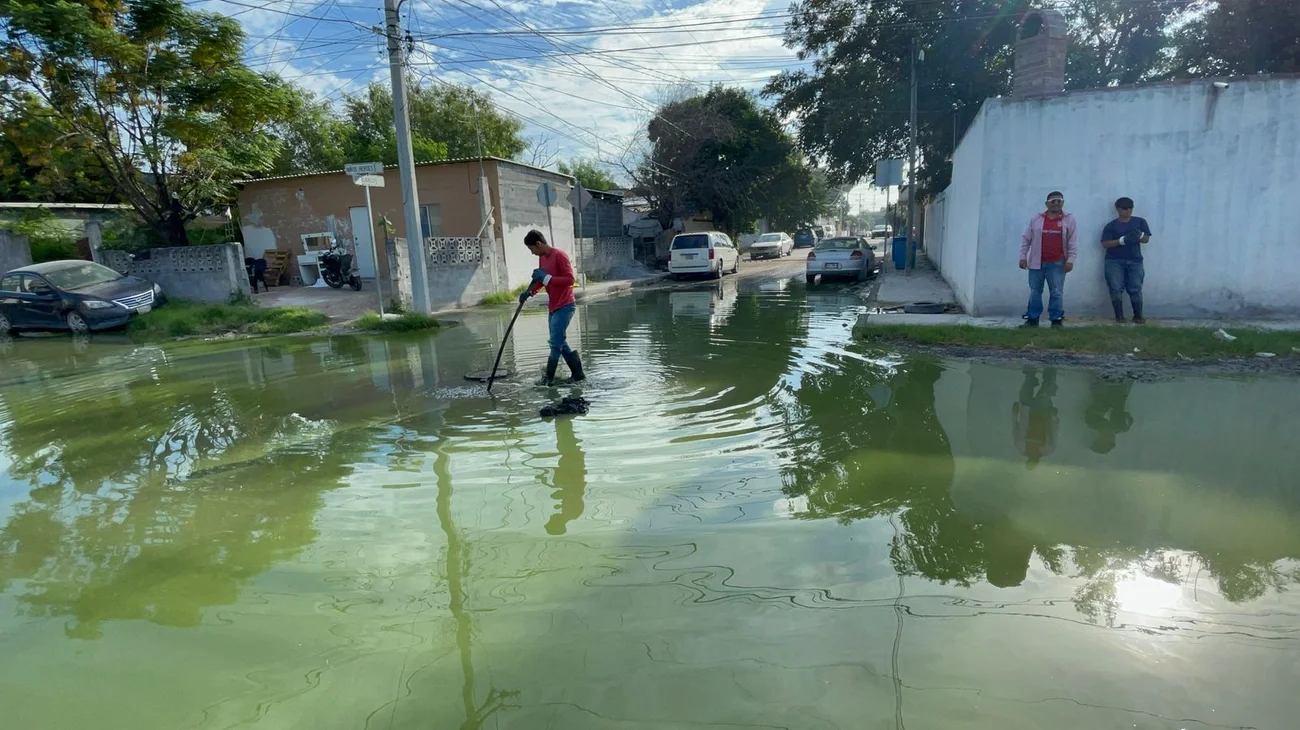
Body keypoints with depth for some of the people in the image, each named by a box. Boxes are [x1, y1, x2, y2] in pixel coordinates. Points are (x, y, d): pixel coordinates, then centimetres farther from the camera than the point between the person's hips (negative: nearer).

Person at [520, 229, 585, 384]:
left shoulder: (559, 255, -16)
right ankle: (578, 375, 19)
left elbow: (571, 279, -22)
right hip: (553, 307, 10)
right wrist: (529, 292, 3)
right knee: (561, 344, 12)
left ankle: (549, 379, -2)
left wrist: (546, 278, -23)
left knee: (556, 344, -8)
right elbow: (541, 280, 21)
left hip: (565, 306, -10)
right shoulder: (542, 258, 11)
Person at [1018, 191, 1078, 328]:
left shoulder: (1068, 219, 3)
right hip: (1036, 262, 2)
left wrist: (1070, 260, -8)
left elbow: (1072, 242, 0)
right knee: (1034, 292, 5)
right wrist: (1023, 256, 1)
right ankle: (1032, 319, 12)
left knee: (1056, 293, -1)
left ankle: (1057, 320, 4)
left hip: (1057, 263, -2)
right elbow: (1026, 239, 8)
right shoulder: (1037, 219, 7)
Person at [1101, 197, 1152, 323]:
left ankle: (1138, 316, 3)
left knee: (1136, 289, -5)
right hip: (1114, 261, -1)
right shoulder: (1111, 225, 4)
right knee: (1116, 289, -8)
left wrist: (1140, 235, -20)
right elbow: (1105, 244, -5)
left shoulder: (1140, 221, 10)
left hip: (1135, 261, 1)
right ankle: (1119, 316, 0)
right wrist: (1123, 240, -20)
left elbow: (1146, 239, 3)